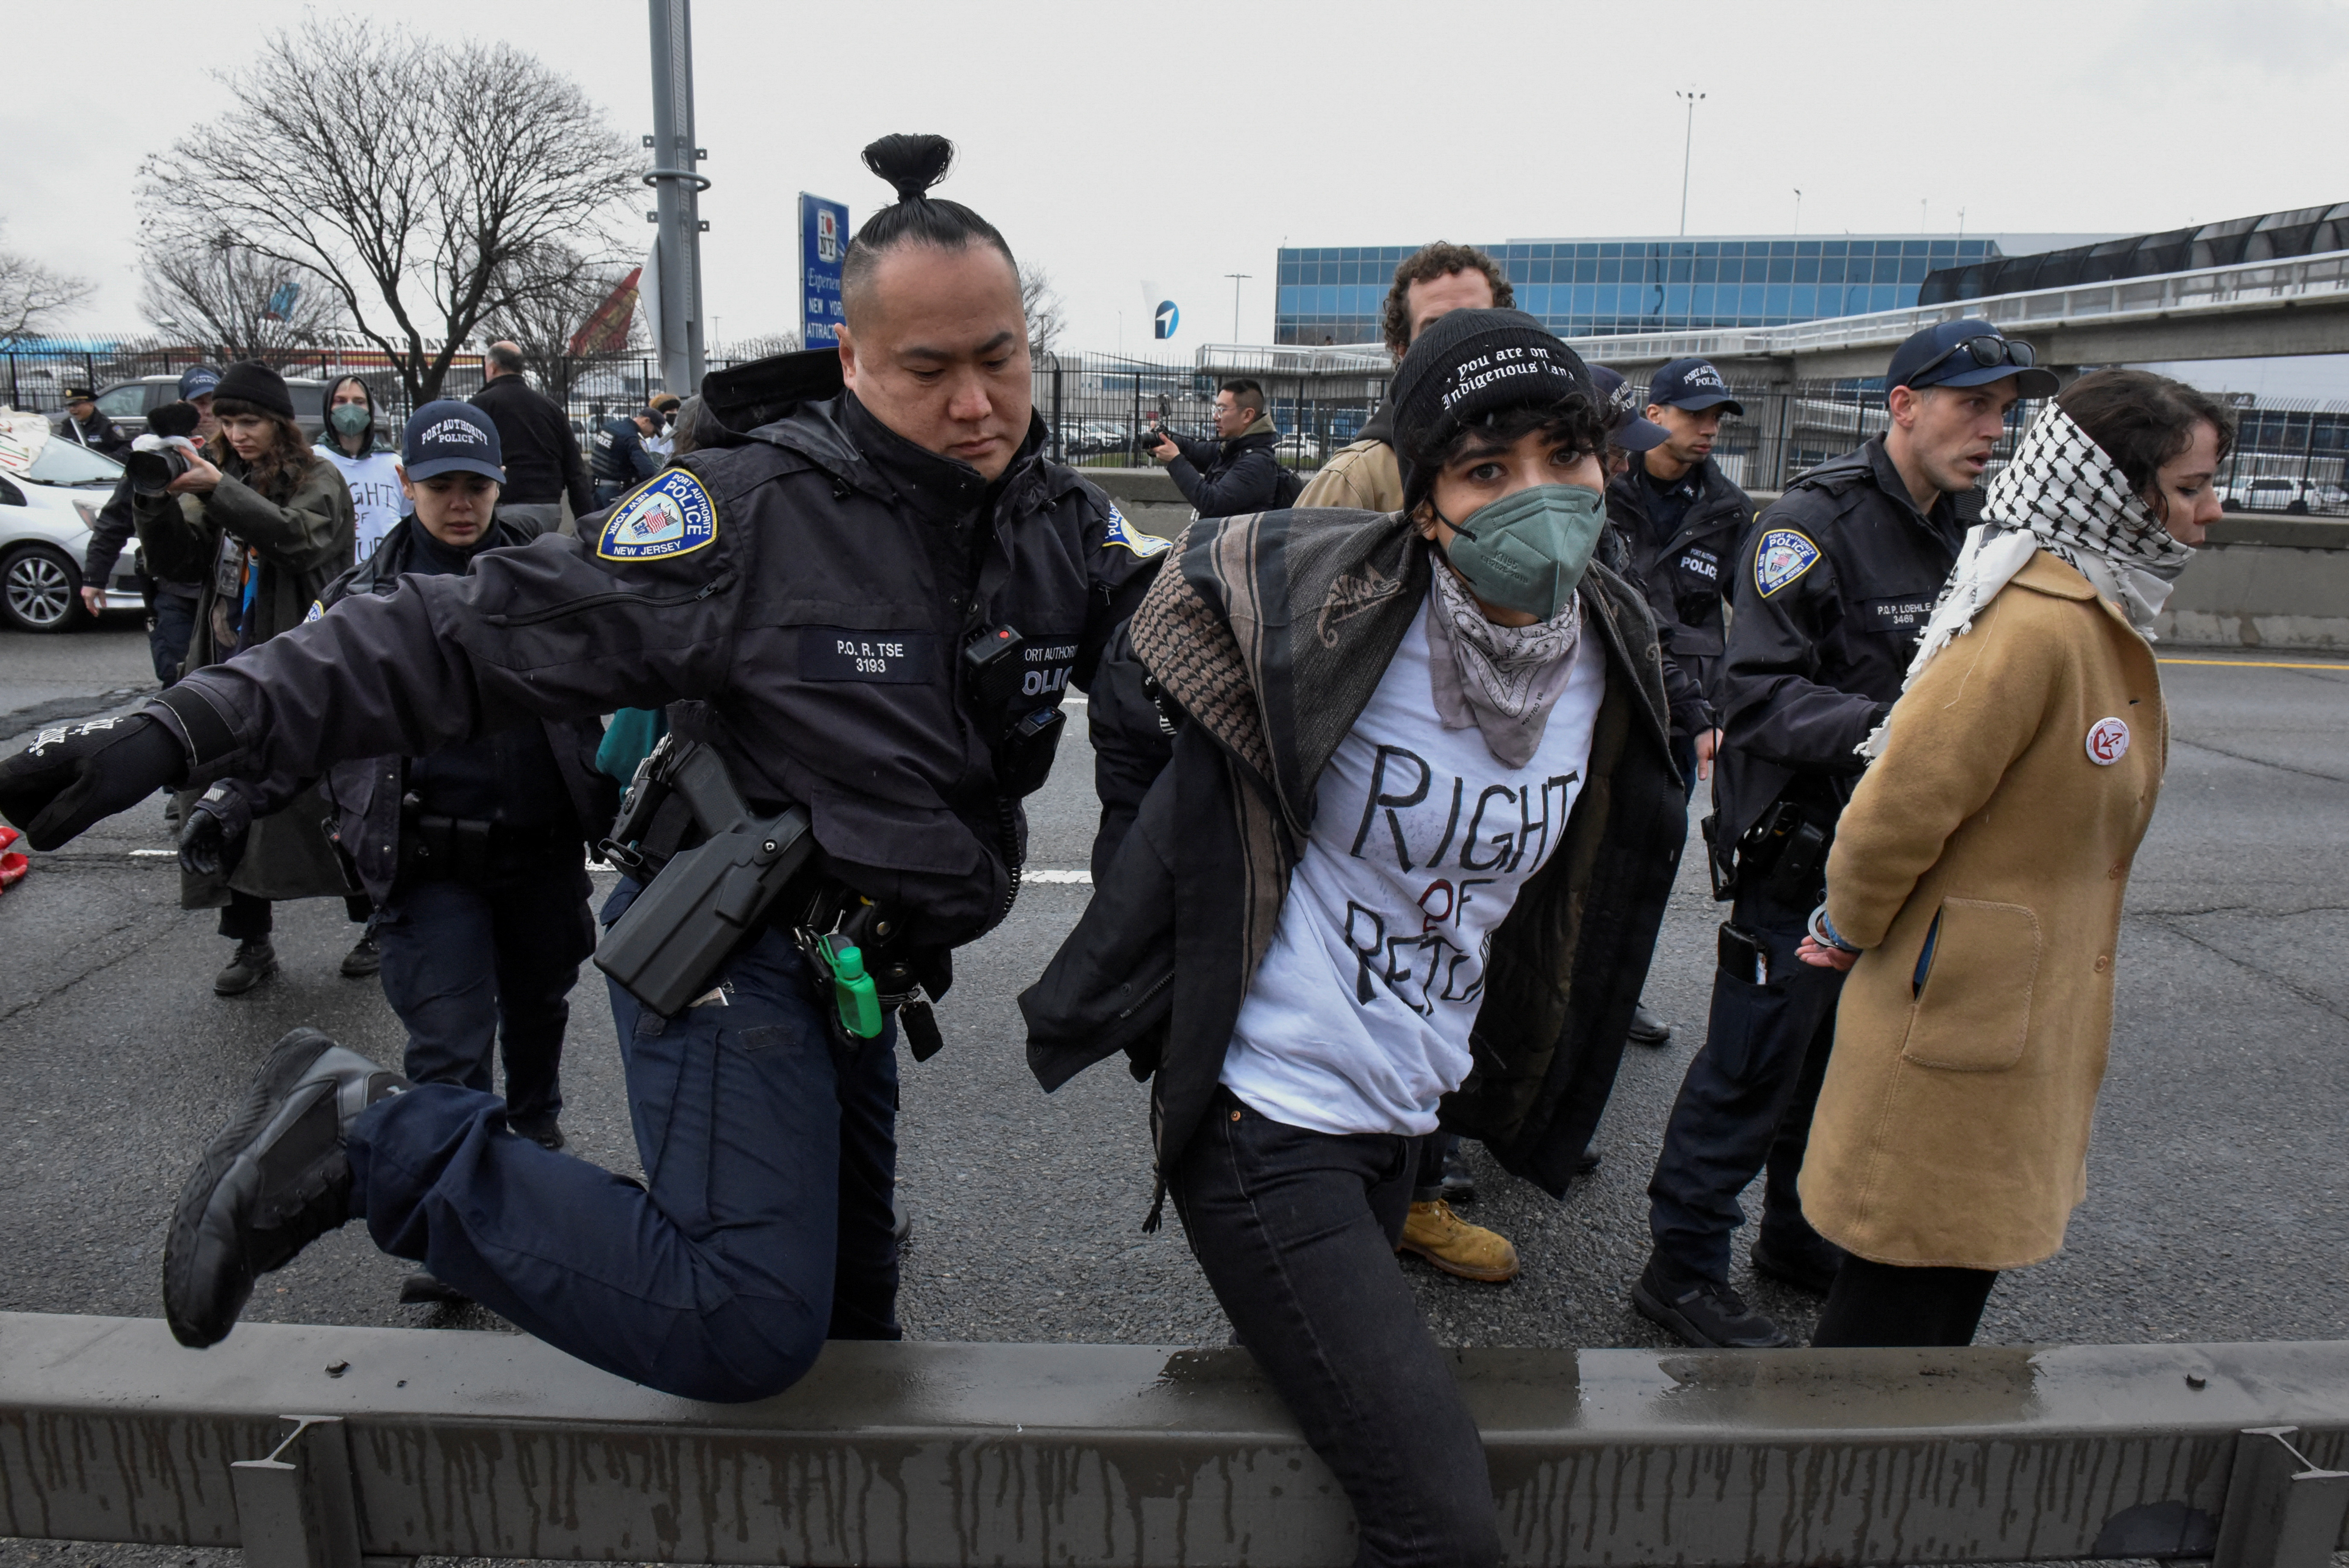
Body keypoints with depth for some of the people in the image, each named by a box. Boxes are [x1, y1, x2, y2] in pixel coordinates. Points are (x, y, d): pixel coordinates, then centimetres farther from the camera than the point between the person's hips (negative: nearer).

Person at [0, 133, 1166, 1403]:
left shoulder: (1061, 520, 0)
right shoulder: (756, 506, -19)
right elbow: (471, 637, -19)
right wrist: (194, 726, -24)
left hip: (852, 972, 7)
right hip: (732, 952, -7)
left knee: (844, 1314, 16)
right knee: (747, 1329, -18)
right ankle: (373, 1138, -4)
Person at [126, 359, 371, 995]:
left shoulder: (318, 480, -2)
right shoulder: (222, 477, 13)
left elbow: (297, 538, -21)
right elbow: (175, 554, 6)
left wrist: (218, 490, -27)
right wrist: (155, 499, -11)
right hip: (228, 669, 6)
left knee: (328, 802, 0)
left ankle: (379, 922, 15)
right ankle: (251, 942, 18)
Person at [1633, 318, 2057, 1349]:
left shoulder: (1955, 534, 14)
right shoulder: (1814, 522, -14)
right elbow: (1757, 693, -23)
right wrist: (1880, 727, -34)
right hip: (1798, 847, -8)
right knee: (1757, 1059, -2)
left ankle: (1804, 1235, 36)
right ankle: (1684, 1264, 13)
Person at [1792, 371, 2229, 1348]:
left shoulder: (2105, 619, 9)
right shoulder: (2033, 627, -24)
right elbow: (1900, 808, -25)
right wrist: (1850, 933, -9)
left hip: (2028, 1016, 10)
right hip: (1959, 1020, -10)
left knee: (1966, 1264, 22)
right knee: (1905, 1299, 5)